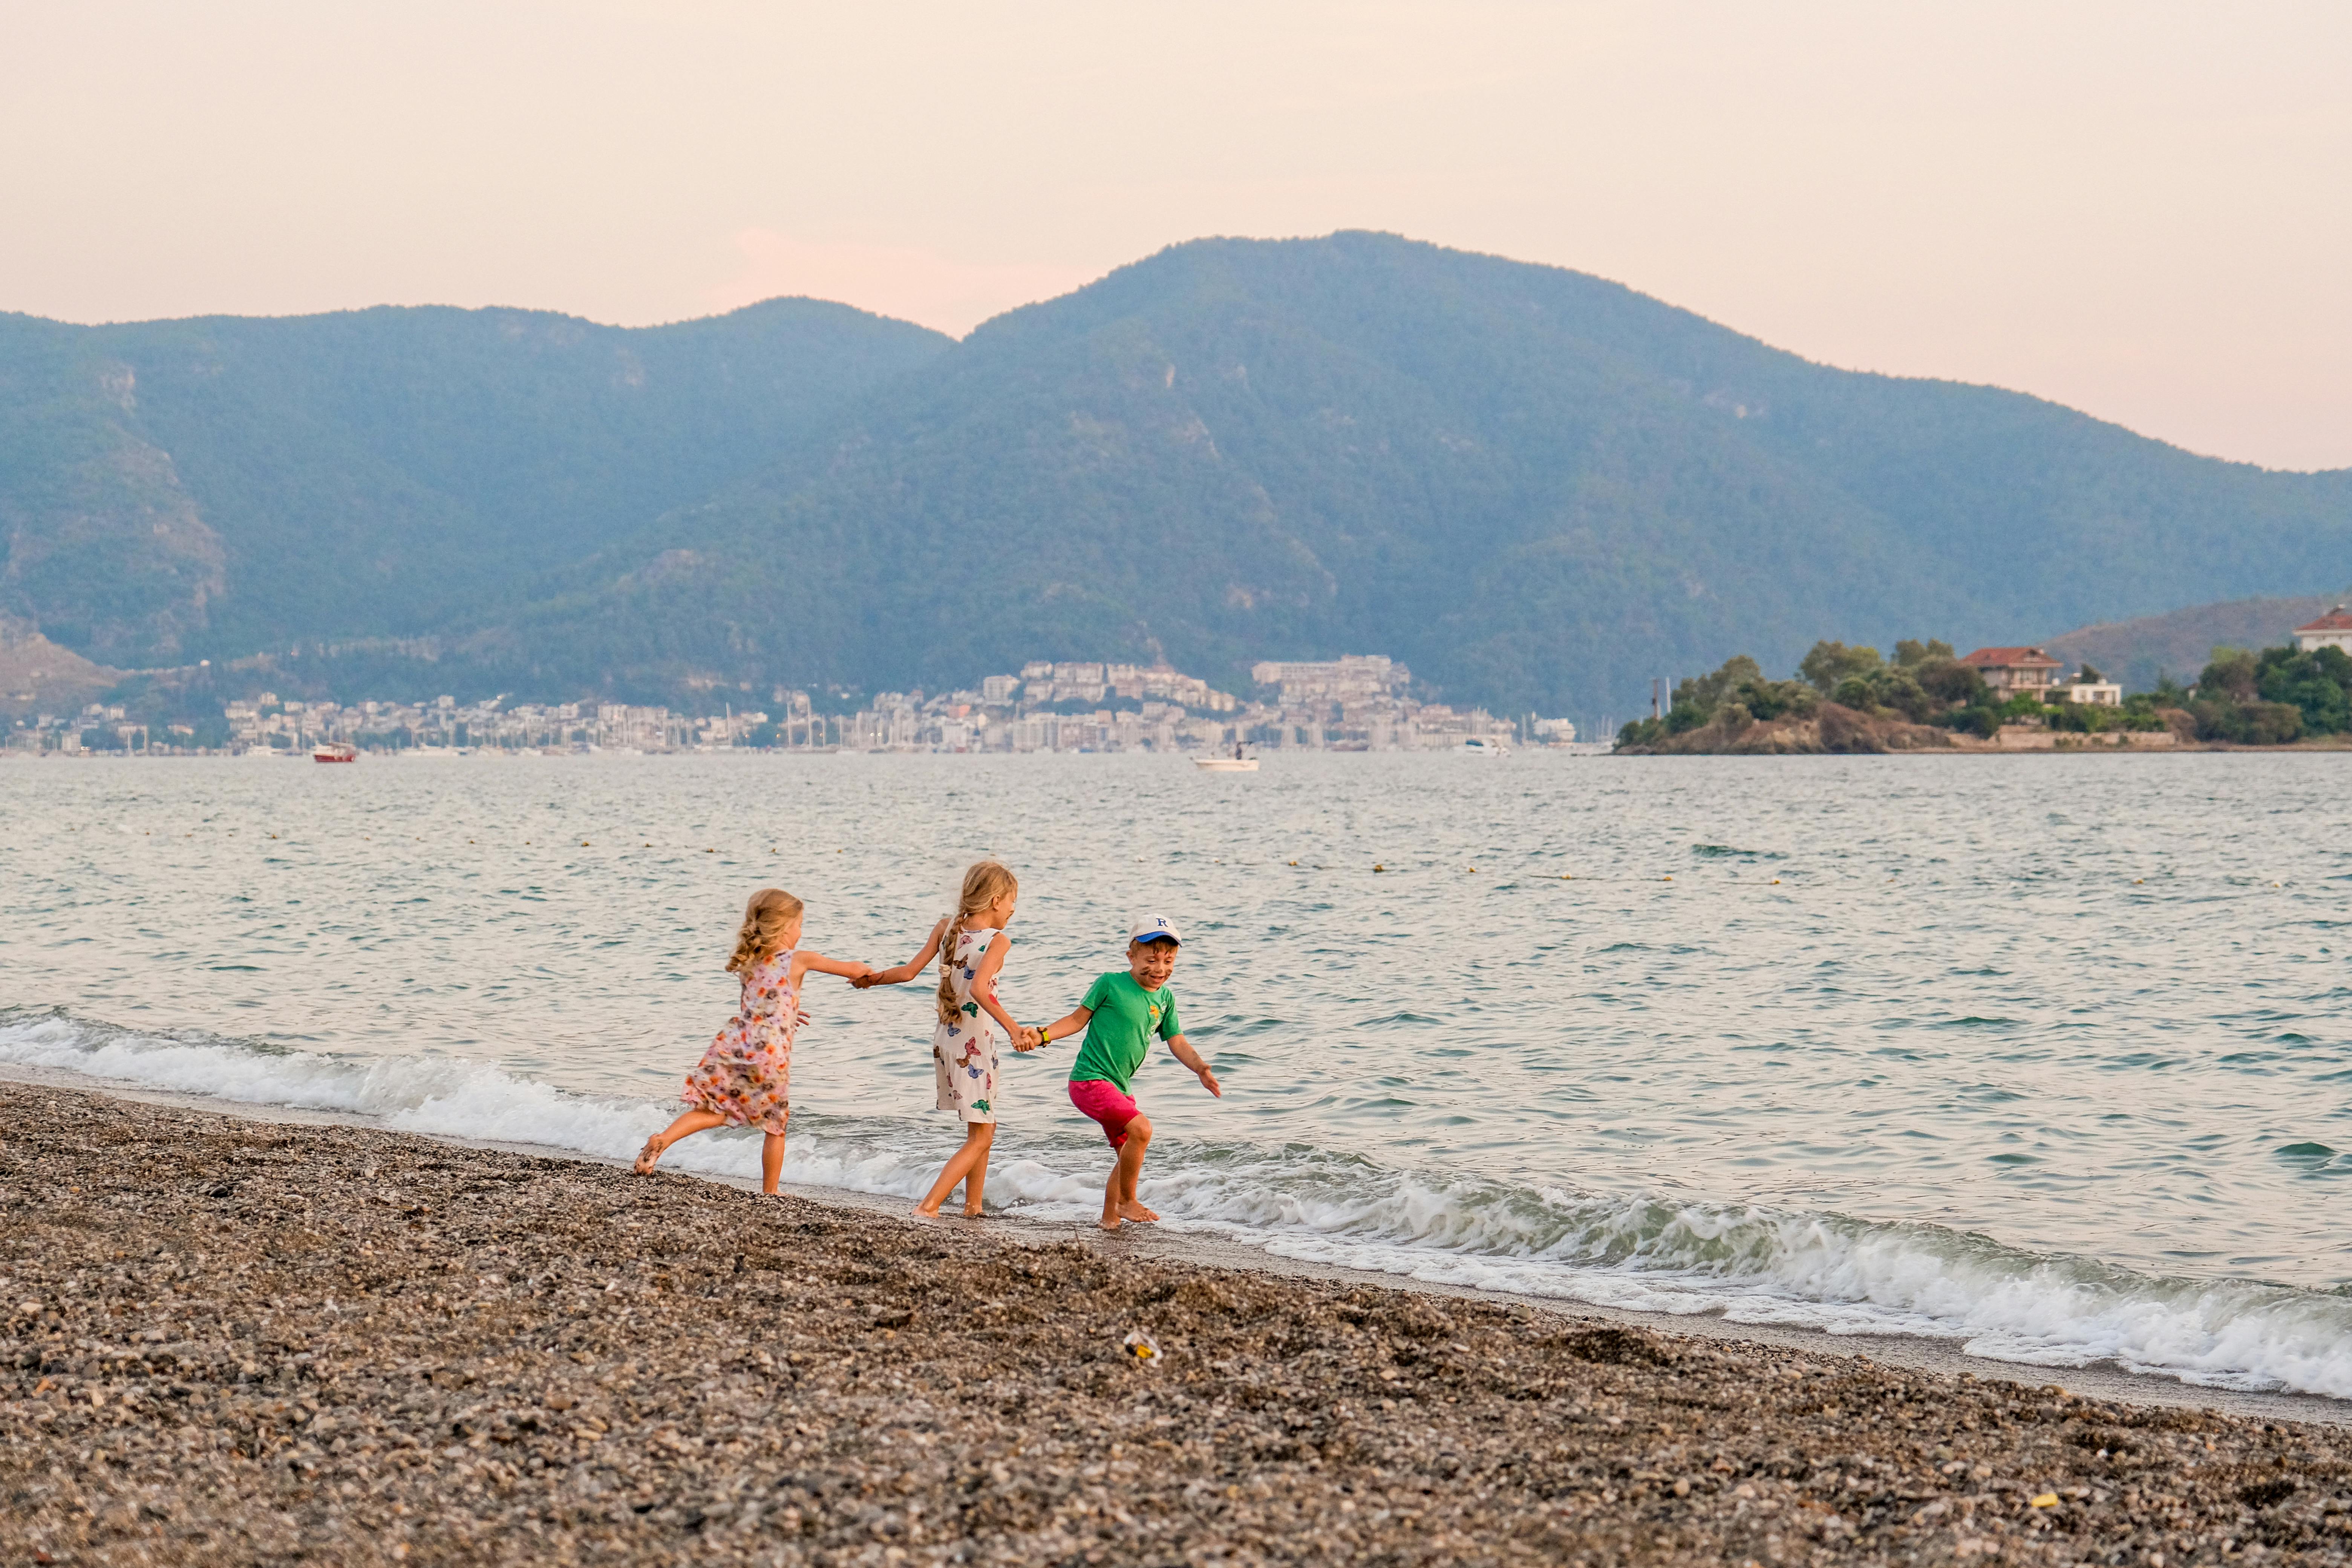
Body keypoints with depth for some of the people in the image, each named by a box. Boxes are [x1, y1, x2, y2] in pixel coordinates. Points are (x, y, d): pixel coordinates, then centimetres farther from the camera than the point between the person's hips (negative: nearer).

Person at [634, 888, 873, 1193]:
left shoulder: (750, 962, 15)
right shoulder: (800, 960, 0)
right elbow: (852, 970, 8)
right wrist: (865, 971, 30)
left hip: (733, 1043, 4)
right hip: (771, 1053, -4)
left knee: (713, 1113, 9)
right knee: (775, 1127, 13)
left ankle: (663, 1139, -15)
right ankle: (769, 1192, 20)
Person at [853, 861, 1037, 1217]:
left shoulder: (946, 927, 1)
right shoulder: (998, 941, -16)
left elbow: (909, 972, -1)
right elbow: (978, 990, -31)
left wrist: (872, 979, 15)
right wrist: (1012, 1028, -35)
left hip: (946, 1040, 7)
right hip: (975, 1046, -7)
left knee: (984, 1129, 24)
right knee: (979, 1139, 0)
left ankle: (973, 1205, 28)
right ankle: (928, 1206, -14)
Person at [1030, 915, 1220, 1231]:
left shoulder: (1165, 998, 8)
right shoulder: (1111, 984, -9)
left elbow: (1178, 1042, 9)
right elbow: (1078, 1019, -1)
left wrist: (1201, 1068, -8)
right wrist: (1042, 1036, -13)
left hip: (1119, 1087, 8)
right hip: (1089, 1080, -8)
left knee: (1130, 1153, 15)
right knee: (1140, 1128, -24)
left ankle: (1109, 1218, 33)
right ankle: (1127, 1202, -10)